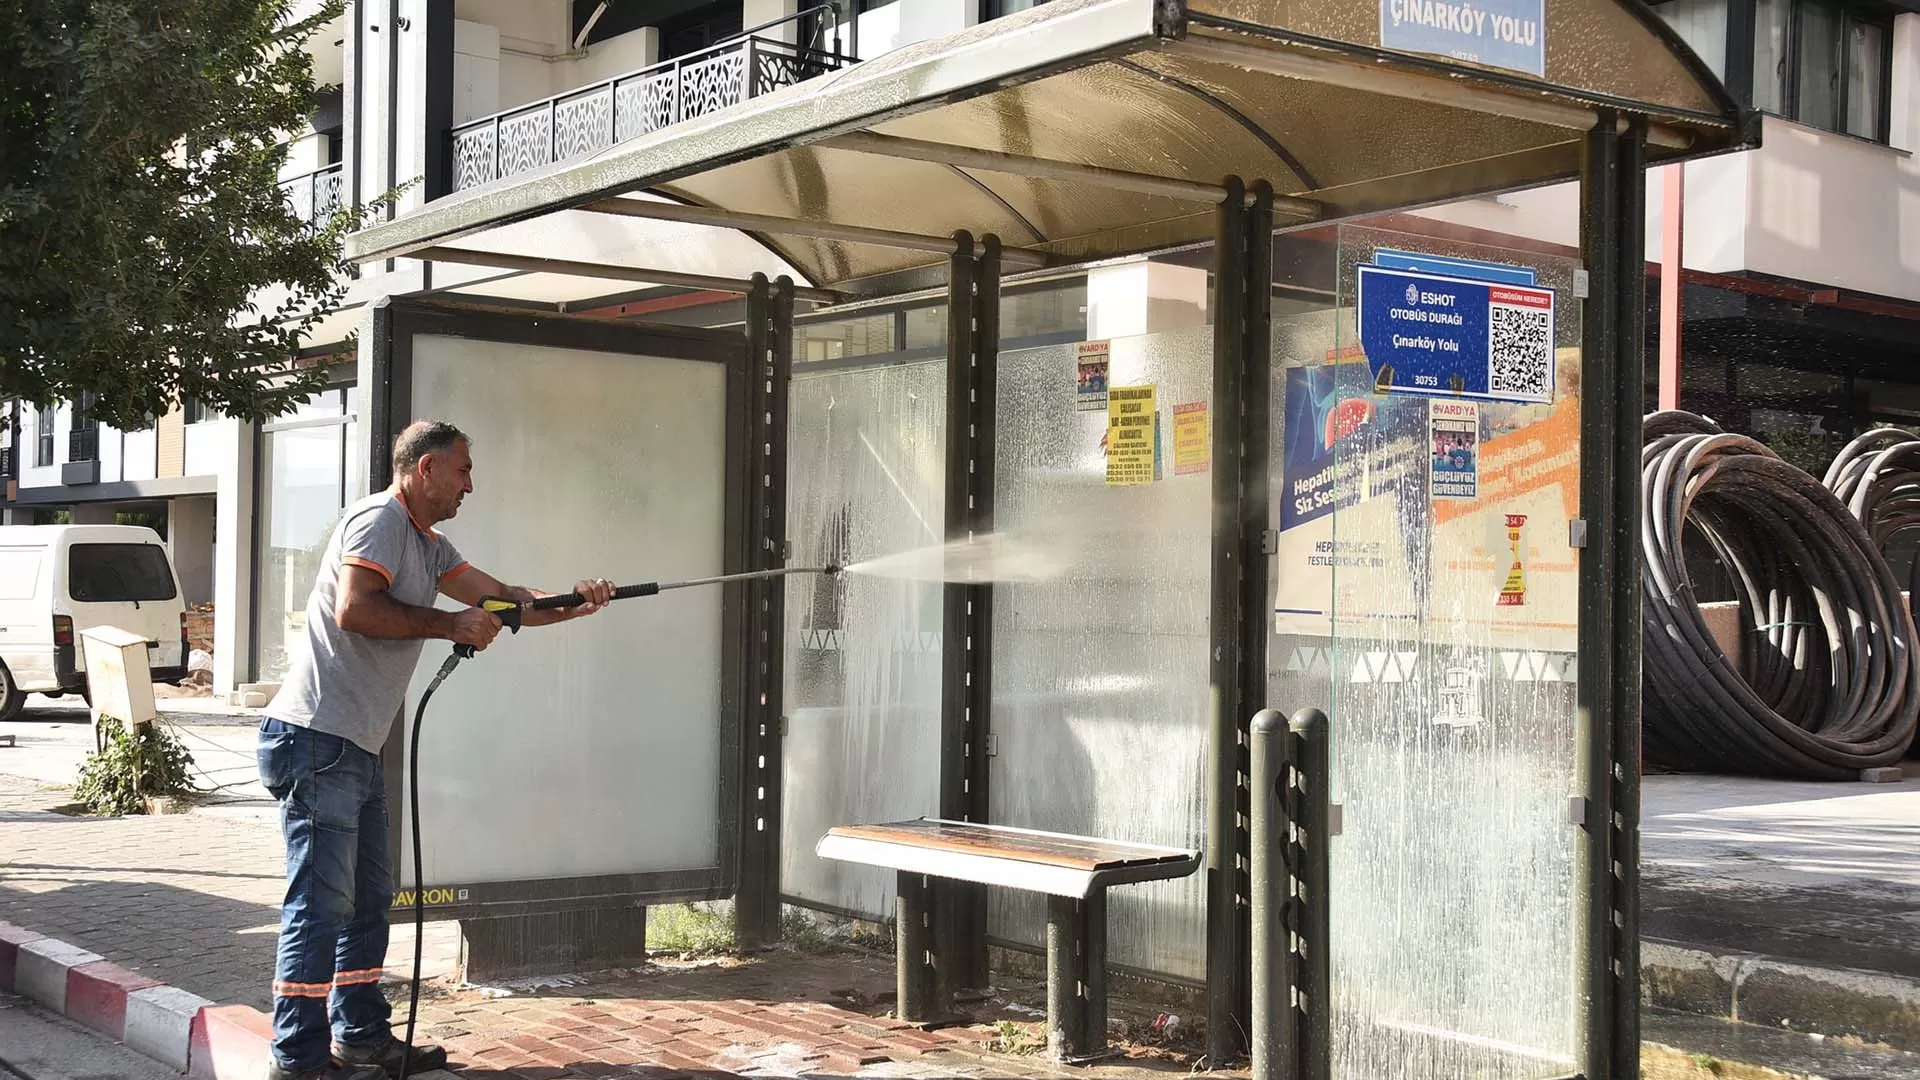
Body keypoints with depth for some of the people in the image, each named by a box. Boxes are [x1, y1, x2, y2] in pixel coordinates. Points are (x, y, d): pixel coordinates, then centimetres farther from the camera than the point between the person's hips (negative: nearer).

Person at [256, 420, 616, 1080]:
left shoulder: (428, 546, 21)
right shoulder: (378, 520, -9)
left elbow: (505, 600, 21)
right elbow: (353, 609, -23)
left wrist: (575, 603, 5)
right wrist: (450, 624, -15)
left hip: (356, 750, 11)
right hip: (316, 738, -10)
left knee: (367, 898, 15)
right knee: (321, 903, -9)